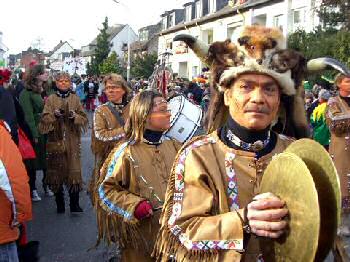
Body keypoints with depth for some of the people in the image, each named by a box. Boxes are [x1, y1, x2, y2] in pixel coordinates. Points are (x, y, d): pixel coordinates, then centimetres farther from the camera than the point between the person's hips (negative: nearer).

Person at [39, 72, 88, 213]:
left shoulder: (75, 99, 7)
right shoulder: (51, 99, 5)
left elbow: (84, 119, 2)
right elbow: (44, 119, -2)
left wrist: (74, 116, -17)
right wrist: (54, 114, -20)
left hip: (72, 141, 0)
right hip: (56, 141, 0)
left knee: (74, 170, -3)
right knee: (57, 171, 3)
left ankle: (74, 204, 5)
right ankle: (60, 204, 15)